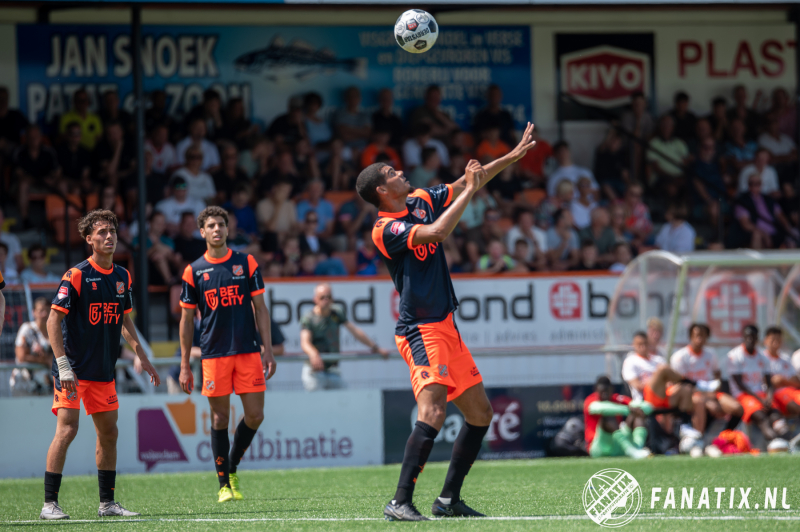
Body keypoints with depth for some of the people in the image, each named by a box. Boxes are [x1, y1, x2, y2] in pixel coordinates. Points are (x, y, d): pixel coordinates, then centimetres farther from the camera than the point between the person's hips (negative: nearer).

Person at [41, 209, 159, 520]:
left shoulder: (122, 277, 9)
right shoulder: (76, 276, -12)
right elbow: (53, 320, -13)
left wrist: (142, 357, 17)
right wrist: (63, 364, -20)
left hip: (103, 371, 7)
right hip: (73, 371, -7)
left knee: (108, 432, 10)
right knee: (67, 428, -14)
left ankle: (107, 503, 19)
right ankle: (49, 504, -11)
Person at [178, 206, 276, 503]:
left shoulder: (246, 263, 6)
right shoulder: (194, 271, 4)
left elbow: (260, 308, 8)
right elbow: (187, 319, 8)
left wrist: (267, 349, 0)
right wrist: (184, 365, 4)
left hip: (248, 352, 1)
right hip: (214, 354, -1)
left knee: (255, 416, -2)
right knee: (220, 419, 0)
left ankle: (232, 469, 20)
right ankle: (224, 484, 10)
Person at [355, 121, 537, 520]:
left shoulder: (421, 201, 11)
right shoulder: (386, 229, -14)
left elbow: (467, 183, 21)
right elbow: (437, 232, -27)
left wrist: (513, 156, 19)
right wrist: (469, 191, -18)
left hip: (445, 328, 9)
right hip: (421, 332, -9)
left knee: (480, 412, 10)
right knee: (432, 412, -25)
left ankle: (449, 499, 14)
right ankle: (400, 502, -28)